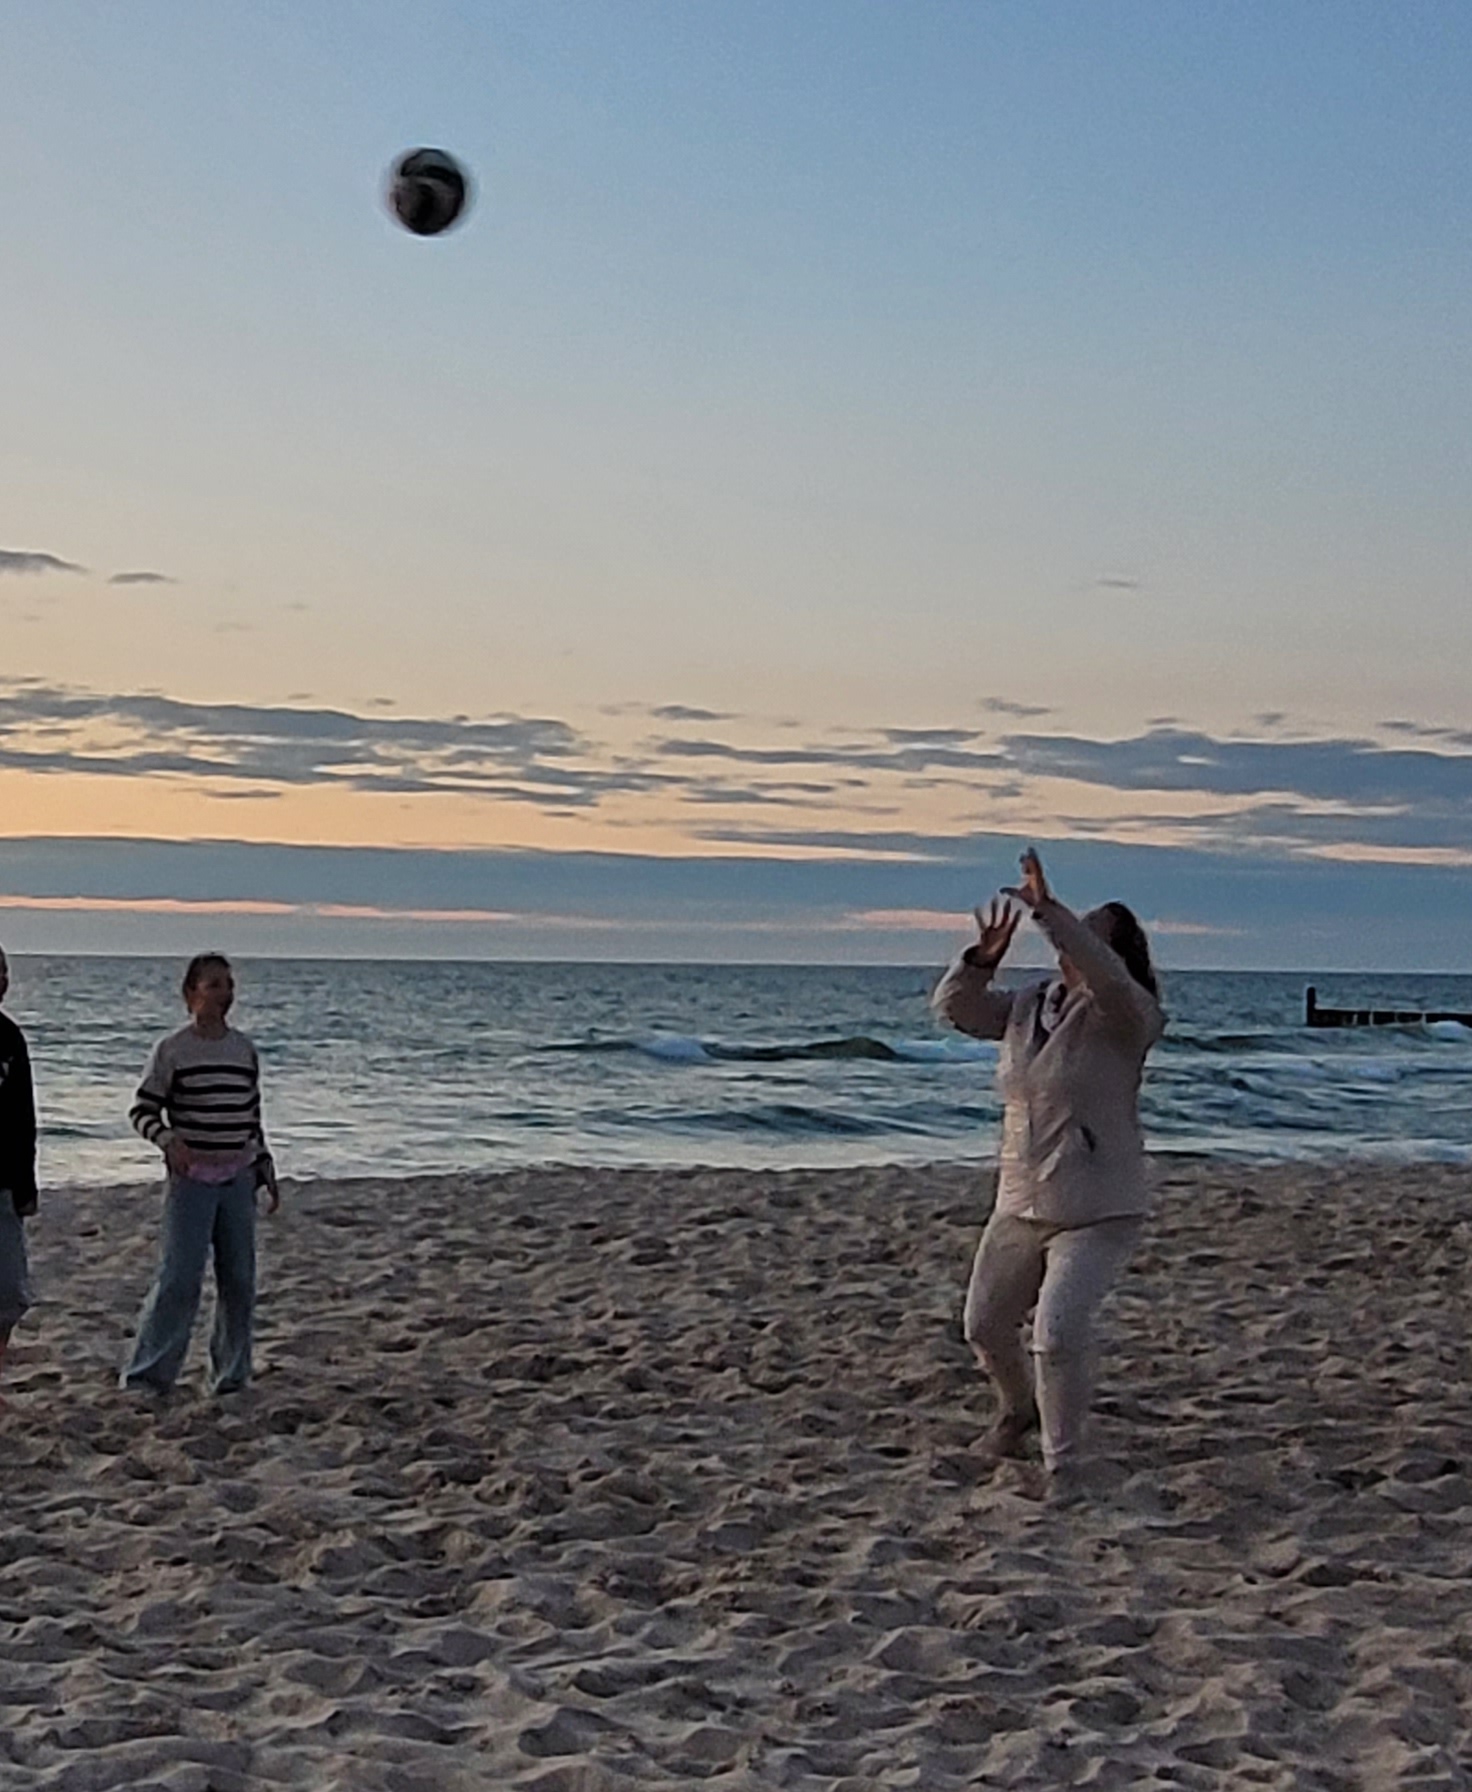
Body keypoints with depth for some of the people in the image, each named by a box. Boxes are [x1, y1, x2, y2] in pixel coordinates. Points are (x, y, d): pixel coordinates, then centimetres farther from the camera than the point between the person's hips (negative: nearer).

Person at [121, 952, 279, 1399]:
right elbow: (141, 1109, -4)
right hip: (191, 1179, -5)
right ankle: (148, 1374, 0)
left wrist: (266, 1170, 16)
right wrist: (168, 1141, -21)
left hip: (238, 1179, 5)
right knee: (180, 1277, -9)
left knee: (240, 1280, 5)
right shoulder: (172, 1050, -5)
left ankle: (231, 1374, 16)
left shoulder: (245, 1050, 9)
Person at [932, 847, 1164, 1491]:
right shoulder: (1029, 1004, 5)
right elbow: (953, 1006, 3)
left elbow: (1107, 978, -36)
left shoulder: (1124, 1017, -14)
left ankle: (1063, 1465, -5)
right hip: (1021, 1206, 7)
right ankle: (1020, 1406, 48)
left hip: (1099, 1212, -7)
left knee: (1059, 1331, -22)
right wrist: (983, 957, -16)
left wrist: (1048, 911, -40)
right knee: (985, 1326, 17)